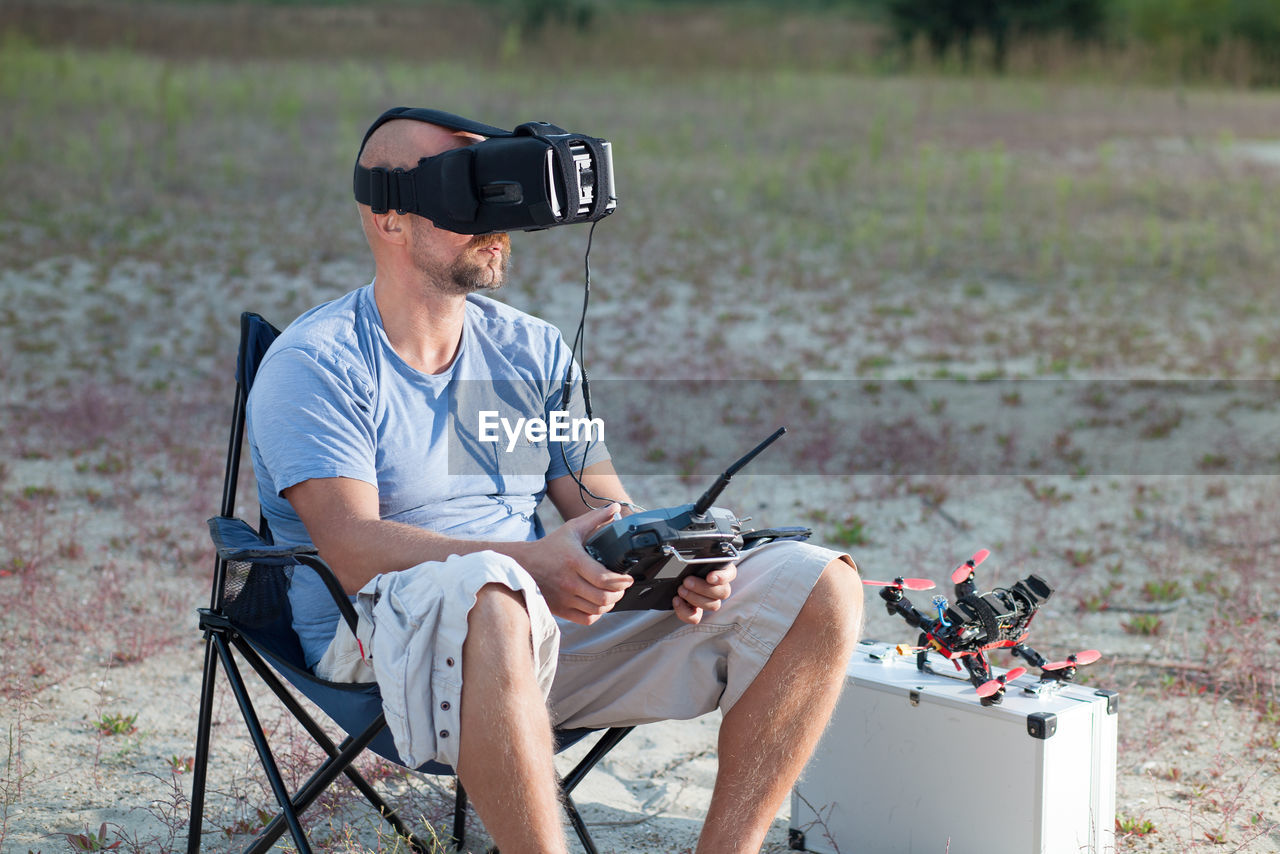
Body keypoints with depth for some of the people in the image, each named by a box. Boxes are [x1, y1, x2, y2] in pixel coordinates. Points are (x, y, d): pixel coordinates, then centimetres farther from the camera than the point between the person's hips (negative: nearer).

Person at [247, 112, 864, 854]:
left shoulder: (532, 349, 16)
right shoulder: (314, 364, -4)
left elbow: (606, 511, 14)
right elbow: (356, 550, -17)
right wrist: (529, 565, -31)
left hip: (561, 619, 6)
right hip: (391, 638, -6)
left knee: (823, 586, -10)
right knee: (486, 594, -44)